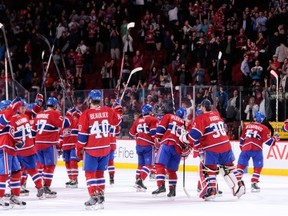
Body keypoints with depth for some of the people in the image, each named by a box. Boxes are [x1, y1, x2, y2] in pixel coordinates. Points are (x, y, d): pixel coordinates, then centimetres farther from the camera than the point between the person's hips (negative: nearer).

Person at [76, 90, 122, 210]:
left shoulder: (86, 114, -12)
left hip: (91, 149, -4)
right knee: (100, 173, 16)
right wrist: (118, 111, 35)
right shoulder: (108, 111, -2)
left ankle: (94, 198, -8)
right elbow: (117, 121, 18)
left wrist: (79, 149, -1)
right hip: (105, 149, 4)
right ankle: (100, 197, 18)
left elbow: (82, 134, -11)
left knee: (90, 173, 2)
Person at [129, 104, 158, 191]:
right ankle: (140, 181, -19)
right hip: (148, 145, -6)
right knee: (148, 164, -6)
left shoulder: (137, 121, 13)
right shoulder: (153, 120, -5)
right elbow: (154, 132, -16)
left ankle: (137, 180, 18)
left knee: (141, 164, 18)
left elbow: (132, 133, 19)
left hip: (139, 145, 6)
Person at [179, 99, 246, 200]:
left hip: (212, 148, -6)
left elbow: (194, 135, -15)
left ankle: (210, 190, -4)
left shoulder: (201, 119, -9)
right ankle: (238, 186, 16)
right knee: (228, 166, 17)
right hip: (225, 145, 6)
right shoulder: (217, 115, 12)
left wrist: (184, 137, 3)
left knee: (207, 169, 4)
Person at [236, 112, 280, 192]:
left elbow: (242, 138, 18)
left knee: (241, 165, 8)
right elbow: (267, 141, -1)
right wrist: (275, 138, 17)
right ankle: (254, 184, 2)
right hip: (256, 149, -3)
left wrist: (242, 148, 31)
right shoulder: (263, 128, 3)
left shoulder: (247, 126, 14)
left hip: (245, 148, 3)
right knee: (258, 167, 9)